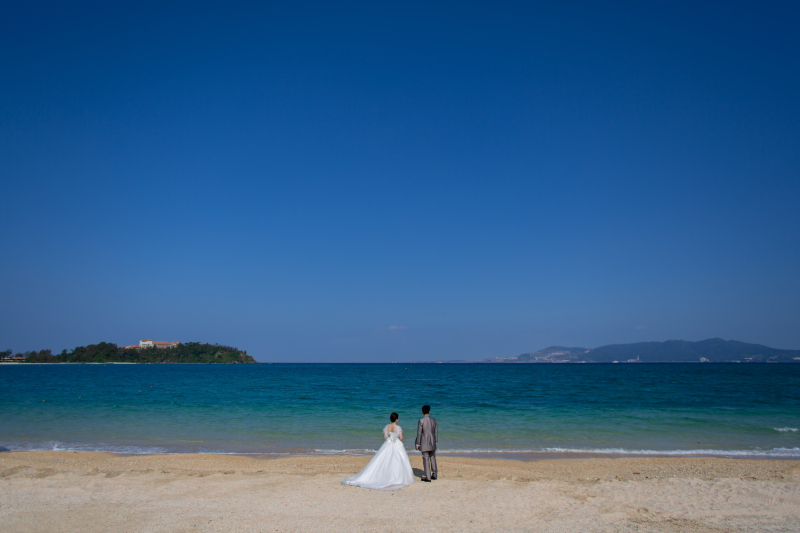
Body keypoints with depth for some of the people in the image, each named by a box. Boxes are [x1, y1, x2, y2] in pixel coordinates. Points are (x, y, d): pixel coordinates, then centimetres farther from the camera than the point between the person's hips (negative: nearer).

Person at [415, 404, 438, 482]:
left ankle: (428, 477, 4)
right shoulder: (434, 420, 0)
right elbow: (436, 431, 6)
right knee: (433, 458, 17)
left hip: (424, 443, -5)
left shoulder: (421, 421, -13)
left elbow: (419, 433, -10)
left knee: (426, 459, 1)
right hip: (432, 442, 5)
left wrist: (417, 444, -3)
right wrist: (436, 441, 17)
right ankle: (434, 474, 26)